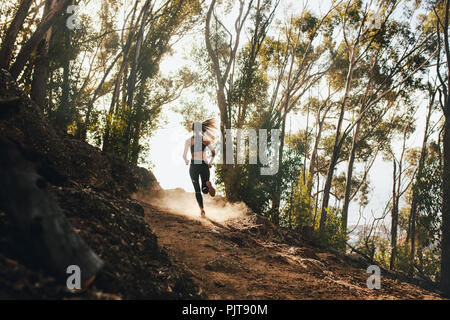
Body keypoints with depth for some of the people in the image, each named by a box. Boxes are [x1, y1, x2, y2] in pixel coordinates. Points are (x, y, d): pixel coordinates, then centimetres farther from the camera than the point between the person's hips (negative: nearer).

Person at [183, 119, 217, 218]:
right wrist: (210, 163, 13)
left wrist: (186, 161, 15)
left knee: (197, 190, 11)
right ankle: (208, 184, -26)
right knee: (205, 190, 11)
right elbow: (213, 153, 0)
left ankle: (202, 210, -2)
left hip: (193, 166, -1)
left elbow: (184, 156, -5)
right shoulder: (206, 140, 1)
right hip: (204, 165, 1)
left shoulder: (189, 141, -3)